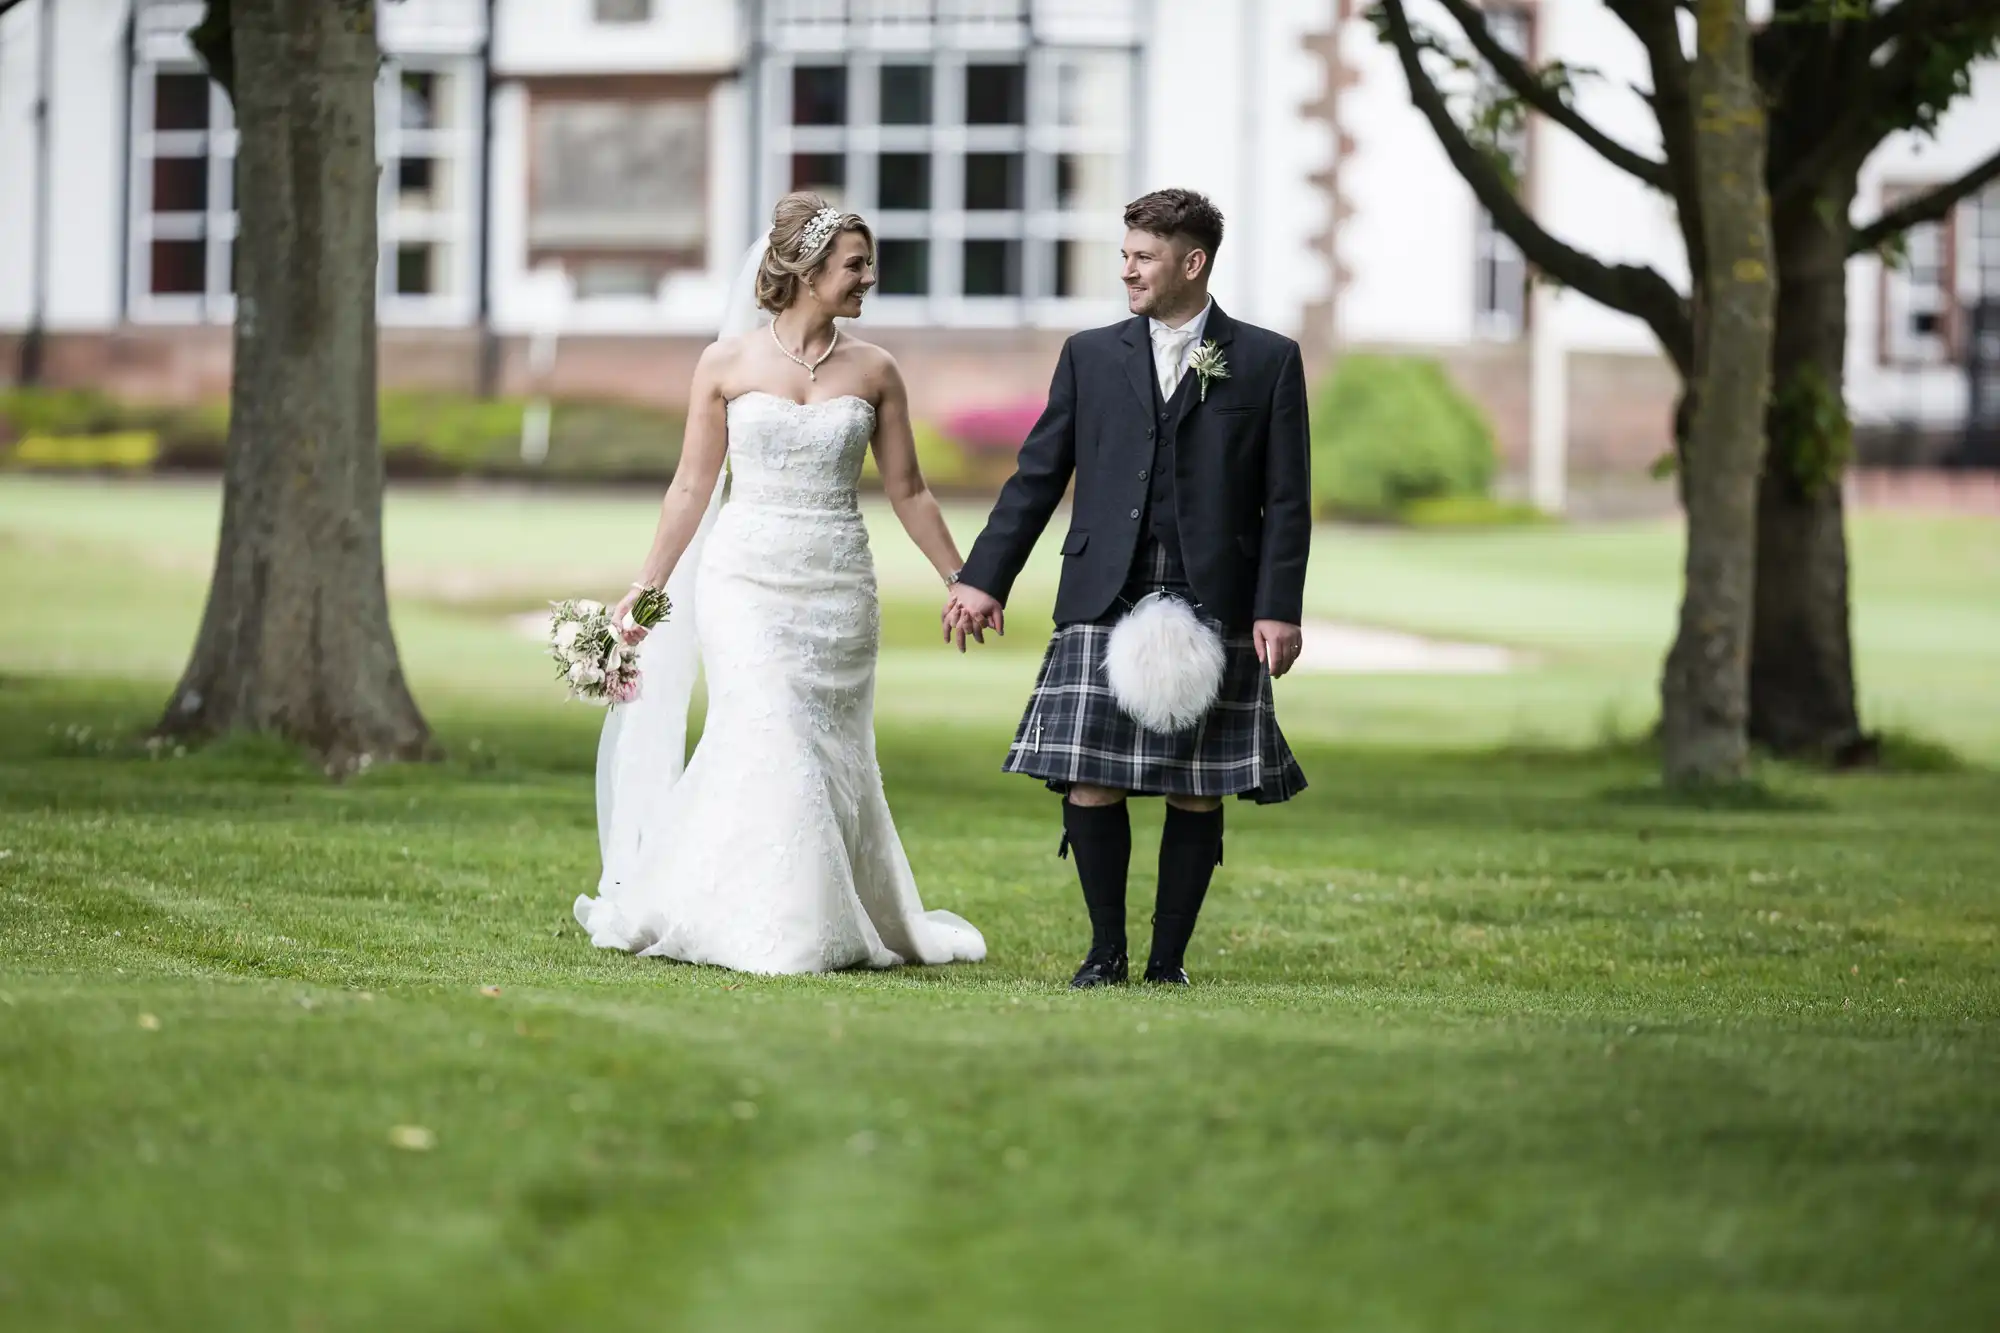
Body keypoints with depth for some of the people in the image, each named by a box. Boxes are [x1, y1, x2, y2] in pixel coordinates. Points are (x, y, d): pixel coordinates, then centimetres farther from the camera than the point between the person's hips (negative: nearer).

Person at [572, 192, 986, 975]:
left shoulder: (873, 372, 5)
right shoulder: (727, 364, 0)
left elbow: (907, 490, 11)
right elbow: (693, 486, 6)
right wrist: (648, 586, 5)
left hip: (838, 588, 2)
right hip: (747, 579, -2)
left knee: (832, 756, 3)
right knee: (770, 744, -13)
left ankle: (836, 923, 17)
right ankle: (774, 932, -4)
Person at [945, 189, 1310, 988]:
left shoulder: (1267, 362, 5)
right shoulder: (1091, 357, 11)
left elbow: (1287, 502, 2)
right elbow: (1037, 477, 12)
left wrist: (1277, 610, -6)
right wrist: (984, 579, 6)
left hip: (1212, 610, -1)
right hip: (1104, 602, 2)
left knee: (1197, 791, 2)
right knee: (1089, 781, -5)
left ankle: (1169, 958, 12)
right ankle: (1106, 949, 9)